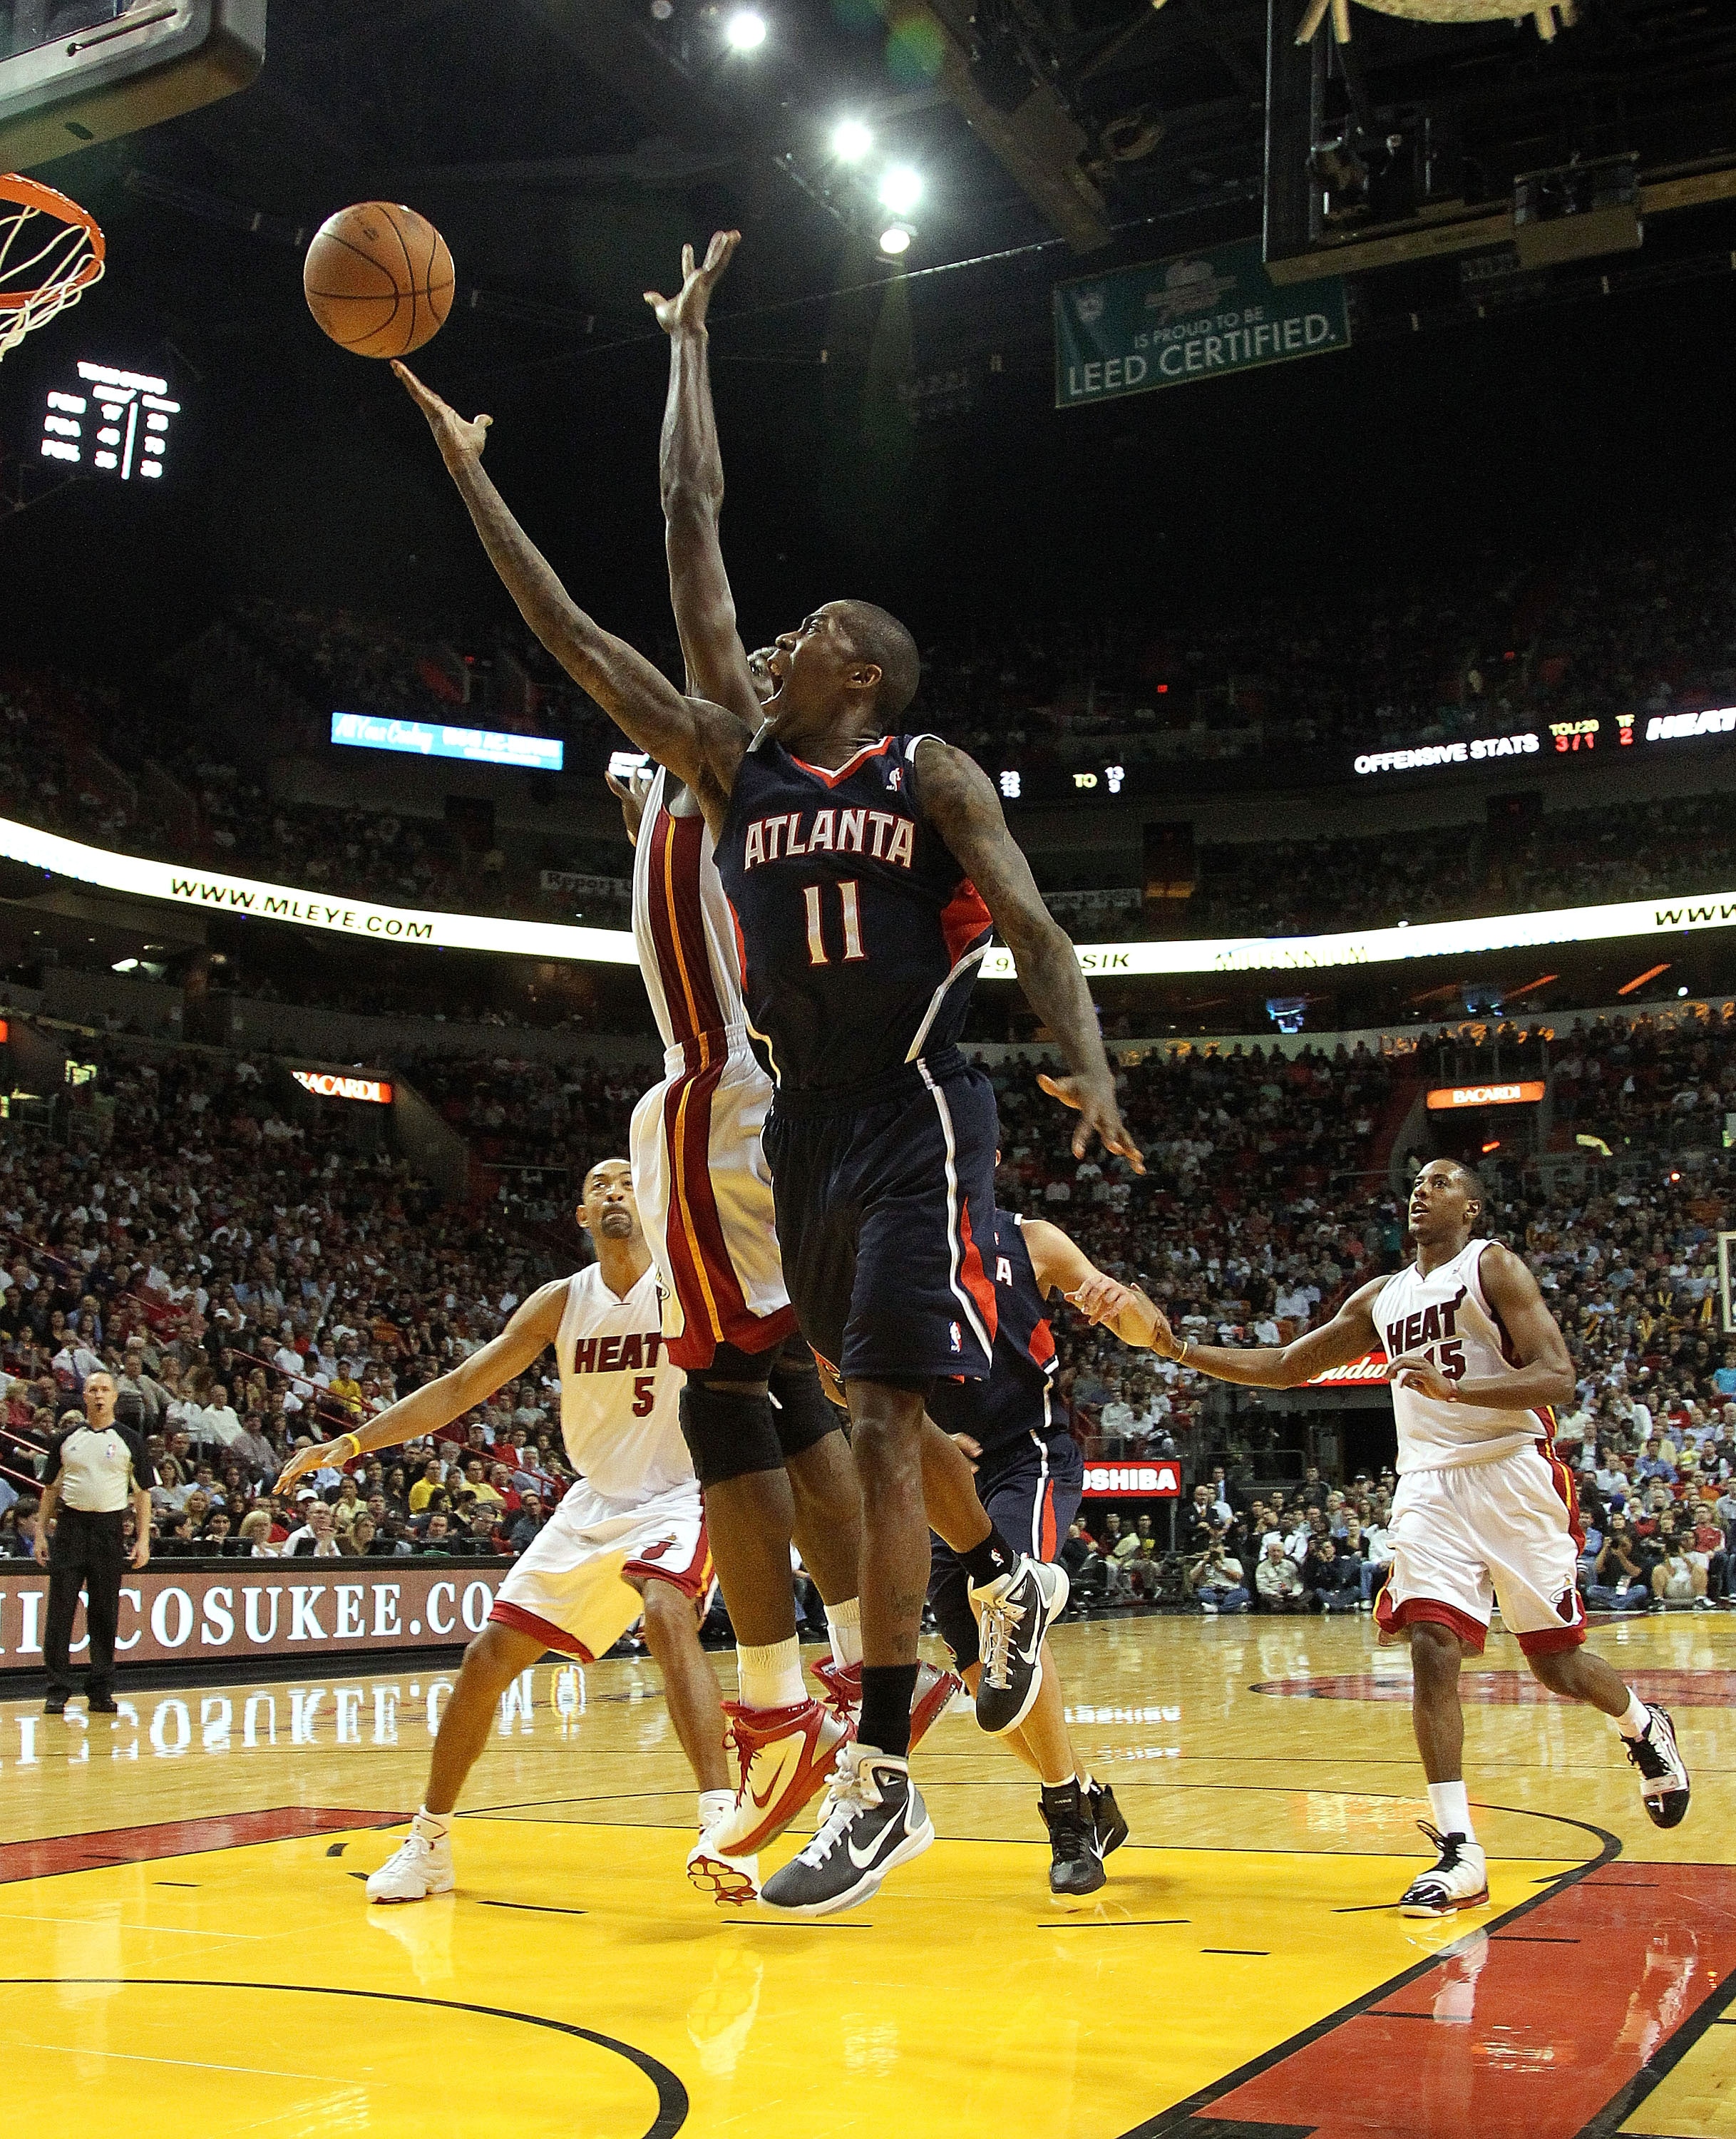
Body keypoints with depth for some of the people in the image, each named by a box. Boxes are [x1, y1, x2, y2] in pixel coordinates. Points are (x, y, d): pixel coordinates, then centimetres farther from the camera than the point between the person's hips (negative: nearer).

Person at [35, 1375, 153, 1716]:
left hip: (109, 1529, -1)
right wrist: (41, 1532, 6)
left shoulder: (130, 1440, 5)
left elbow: (143, 1492, 6)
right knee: (60, 1610, -3)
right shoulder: (66, 1439, 9)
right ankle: (58, 1691, 3)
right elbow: (50, 1488, 14)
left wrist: (143, 1539, -2)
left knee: (105, 1614, 2)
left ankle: (100, 1692, 9)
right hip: (70, 1525, 1)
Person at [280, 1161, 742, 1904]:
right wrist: (349, 1443, -4)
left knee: (666, 1613, -35)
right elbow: (462, 1386, 2)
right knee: (489, 1655, 2)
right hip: (594, 1502, 5)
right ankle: (429, 1840, 19)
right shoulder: (561, 1302, 1)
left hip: (677, 1495, -5)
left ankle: (721, 1817, -38)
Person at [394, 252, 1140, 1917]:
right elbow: (574, 637, 8)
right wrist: (464, 467, 7)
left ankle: (881, 1780, -9)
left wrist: (1091, 1068, -32)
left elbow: (1030, 929, -13)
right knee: (873, 1406, 17)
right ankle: (1014, 1586, 44)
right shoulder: (731, 765, 10)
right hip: (805, 1125, 6)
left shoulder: (931, 776, -3)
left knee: (879, 1420, -13)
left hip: (915, 1120, -6)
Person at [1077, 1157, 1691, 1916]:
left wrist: (1454, 1388, -27)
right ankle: (1460, 1855, -12)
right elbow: (1285, 1367, 19)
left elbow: (1556, 1377, -12)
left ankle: (1643, 1727, 39)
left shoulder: (1493, 1266, -2)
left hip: (1510, 1475, -4)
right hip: (1429, 1485, 4)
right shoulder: (1381, 1297, 15)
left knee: (1558, 1665, 5)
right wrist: (1178, 1348, 7)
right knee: (1431, 1650, -14)